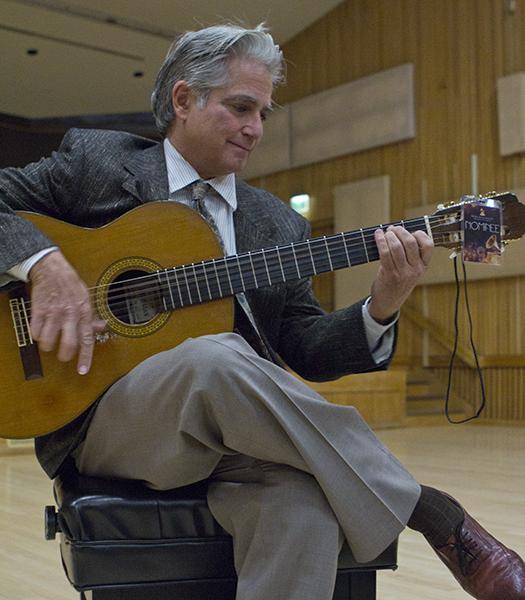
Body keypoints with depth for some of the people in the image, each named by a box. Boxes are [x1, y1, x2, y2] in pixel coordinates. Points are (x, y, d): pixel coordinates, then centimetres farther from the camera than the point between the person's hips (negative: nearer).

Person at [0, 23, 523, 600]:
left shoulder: (279, 224, 17)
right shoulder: (93, 159, 9)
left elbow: (306, 350, 11)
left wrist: (382, 307, -9)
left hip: (238, 429, 2)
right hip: (106, 418, -2)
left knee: (304, 499, -35)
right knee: (215, 357, -36)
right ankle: (434, 513, -23)